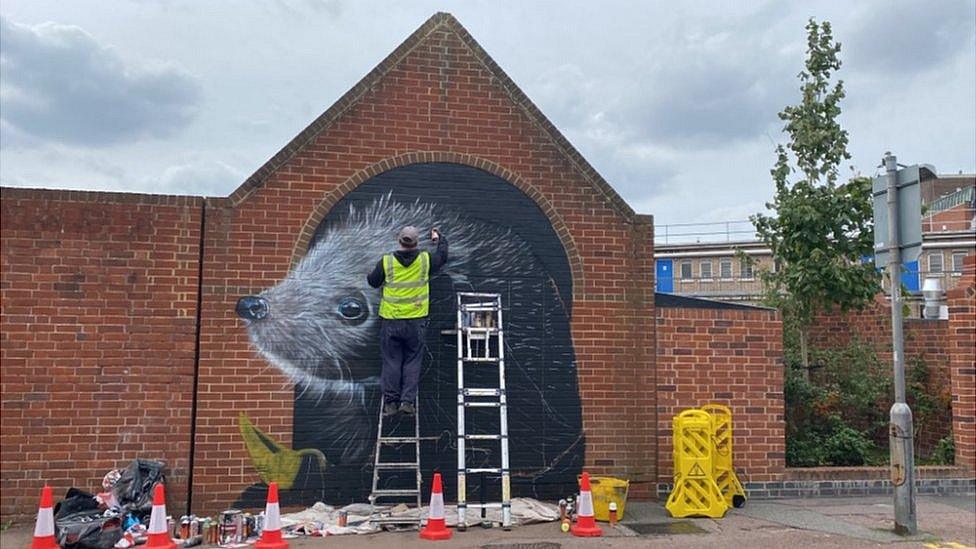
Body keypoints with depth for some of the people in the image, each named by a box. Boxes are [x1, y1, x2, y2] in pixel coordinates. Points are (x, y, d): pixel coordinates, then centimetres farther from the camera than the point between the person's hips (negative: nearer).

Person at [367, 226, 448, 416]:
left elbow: (373, 281, 8)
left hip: (390, 321, 0)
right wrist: (439, 238, 35)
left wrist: (373, 272, 29)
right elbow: (442, 255, 17)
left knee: (391, 361, 8)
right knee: (412, 361, 9)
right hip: (415, 322, 0)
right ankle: (408, 401, 4)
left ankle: (390, 402, 10)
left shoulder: (386, 261, -6)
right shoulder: (425, 259, -3)